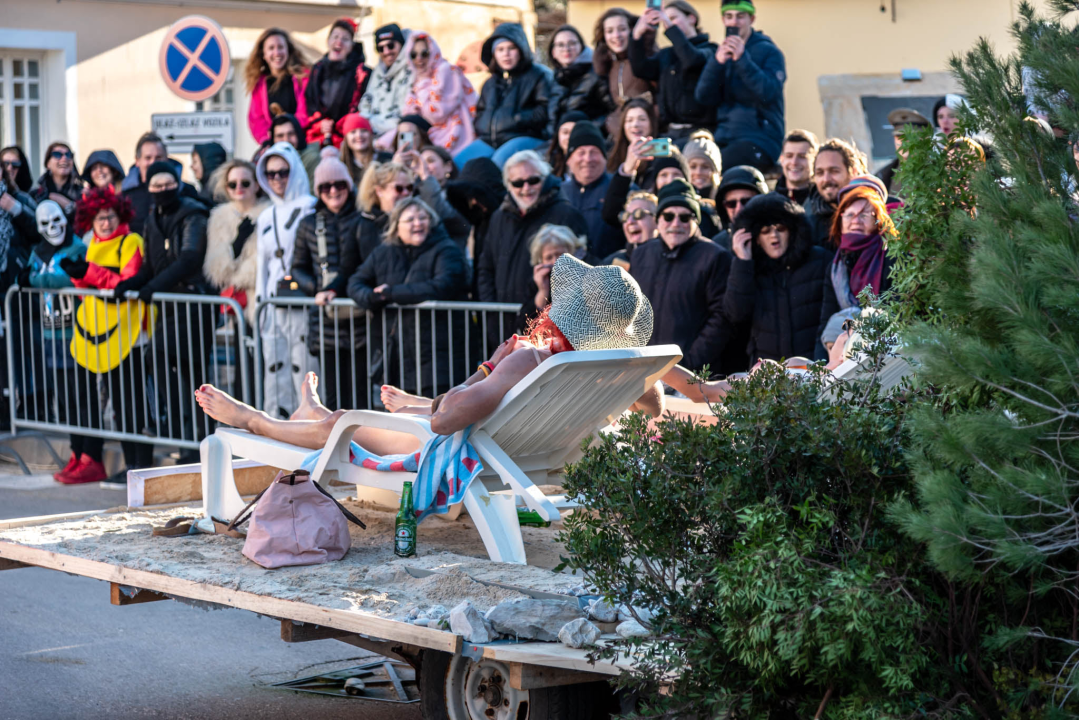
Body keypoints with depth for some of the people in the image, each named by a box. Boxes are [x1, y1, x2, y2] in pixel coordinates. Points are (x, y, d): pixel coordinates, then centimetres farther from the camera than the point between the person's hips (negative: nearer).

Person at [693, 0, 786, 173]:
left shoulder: (769, 52, 2)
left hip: (759, 141, -5)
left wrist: (742, 59, -19)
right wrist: (717, 62, -11)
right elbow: (703, 97, 5)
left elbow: (768, 93, -14)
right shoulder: (722, 53, 17)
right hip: (724, 139, 5)